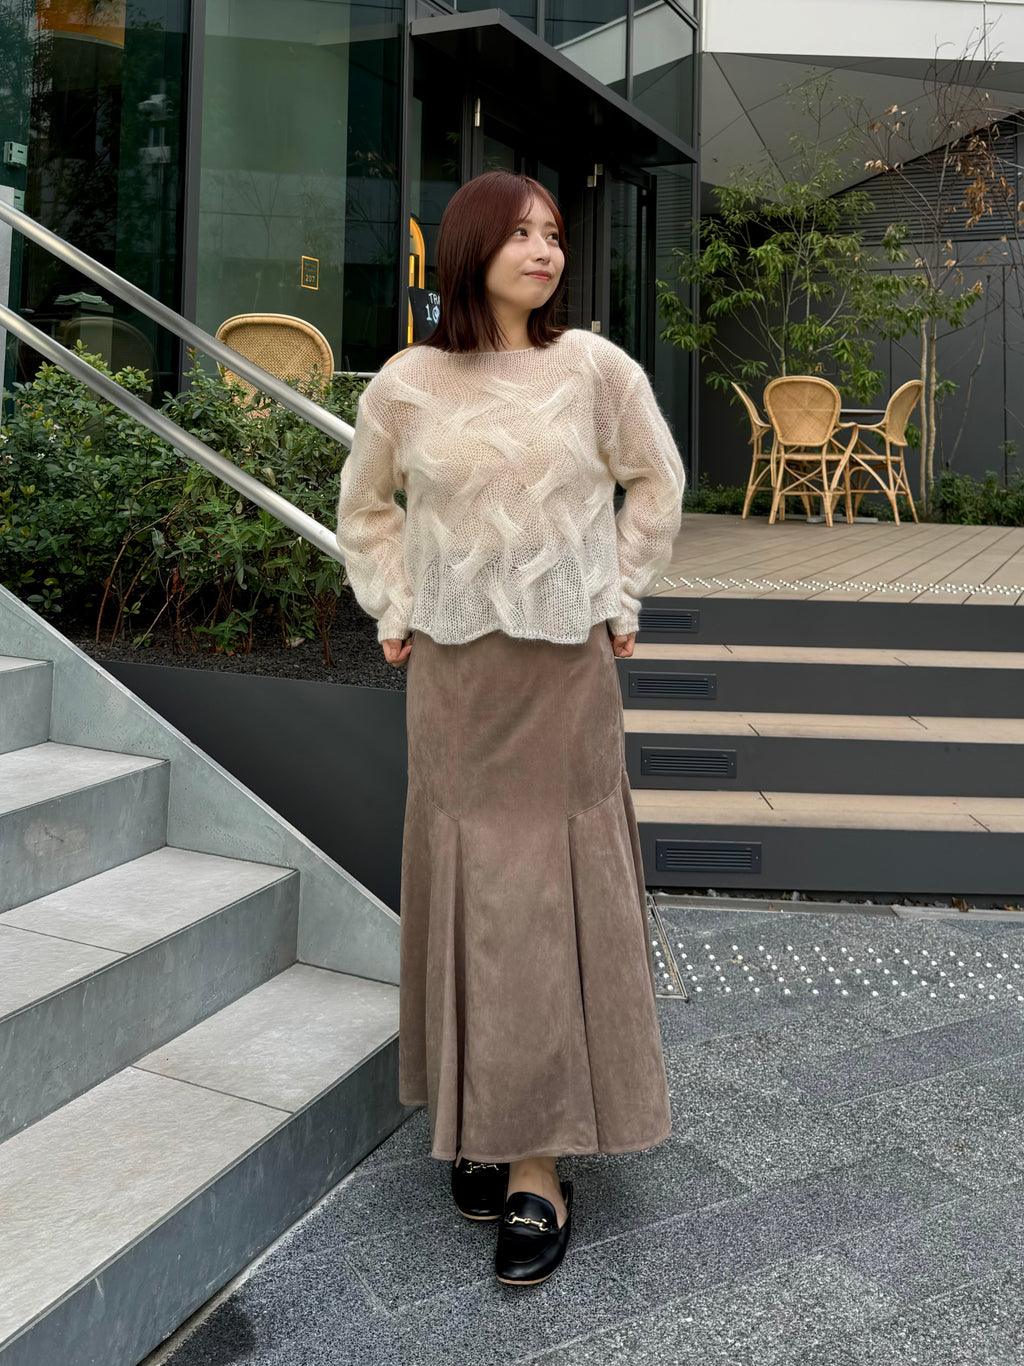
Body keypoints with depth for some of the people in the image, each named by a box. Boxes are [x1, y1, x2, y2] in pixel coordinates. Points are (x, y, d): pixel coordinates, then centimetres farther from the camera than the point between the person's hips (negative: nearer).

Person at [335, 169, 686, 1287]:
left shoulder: (596, 368, -2)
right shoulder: (407, 384, 0)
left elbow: (656, 483, 12)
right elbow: (365, 505, 17)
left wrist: (619, 599, 8)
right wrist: (393, 613, 9)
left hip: (566, 665, -1)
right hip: (453, 669, 1)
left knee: (553, 894, -2)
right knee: (464, 889, 5)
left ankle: (537, 1167, 4)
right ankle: (479, 1121, 20)